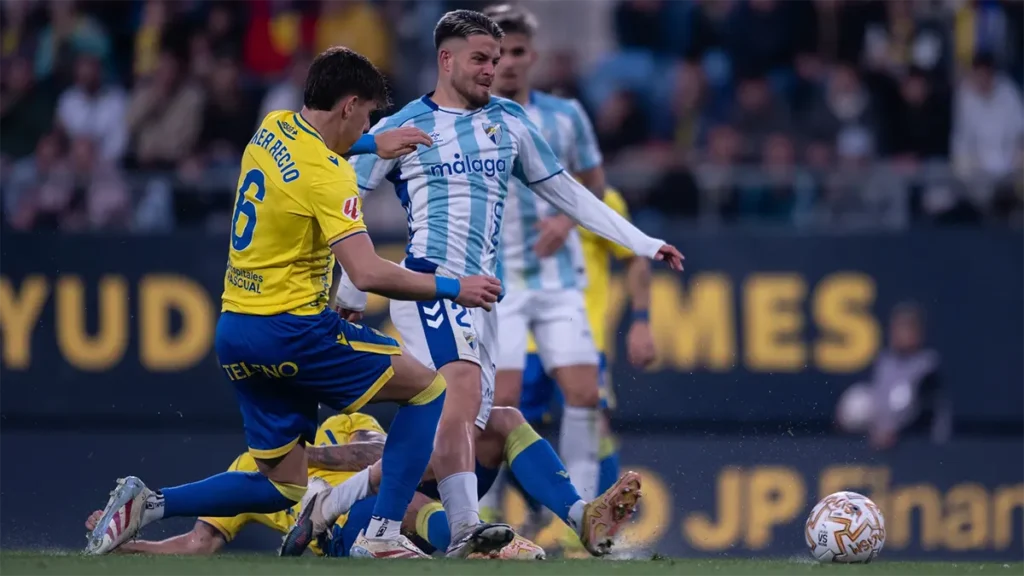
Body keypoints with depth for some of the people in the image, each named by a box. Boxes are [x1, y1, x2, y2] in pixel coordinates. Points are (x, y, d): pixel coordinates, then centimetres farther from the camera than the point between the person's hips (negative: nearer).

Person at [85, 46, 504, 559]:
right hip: (291, 329, -8)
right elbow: (368, 274, -25)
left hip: (234, 329, 8)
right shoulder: (327, 176, -17)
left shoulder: (271, 129, 8)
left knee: (282, 487, 14)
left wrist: (372, 147, 32)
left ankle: (147, 503, 3)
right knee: (427, 388, 2)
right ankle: (381, 535, -7)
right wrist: (452, 289, -14)